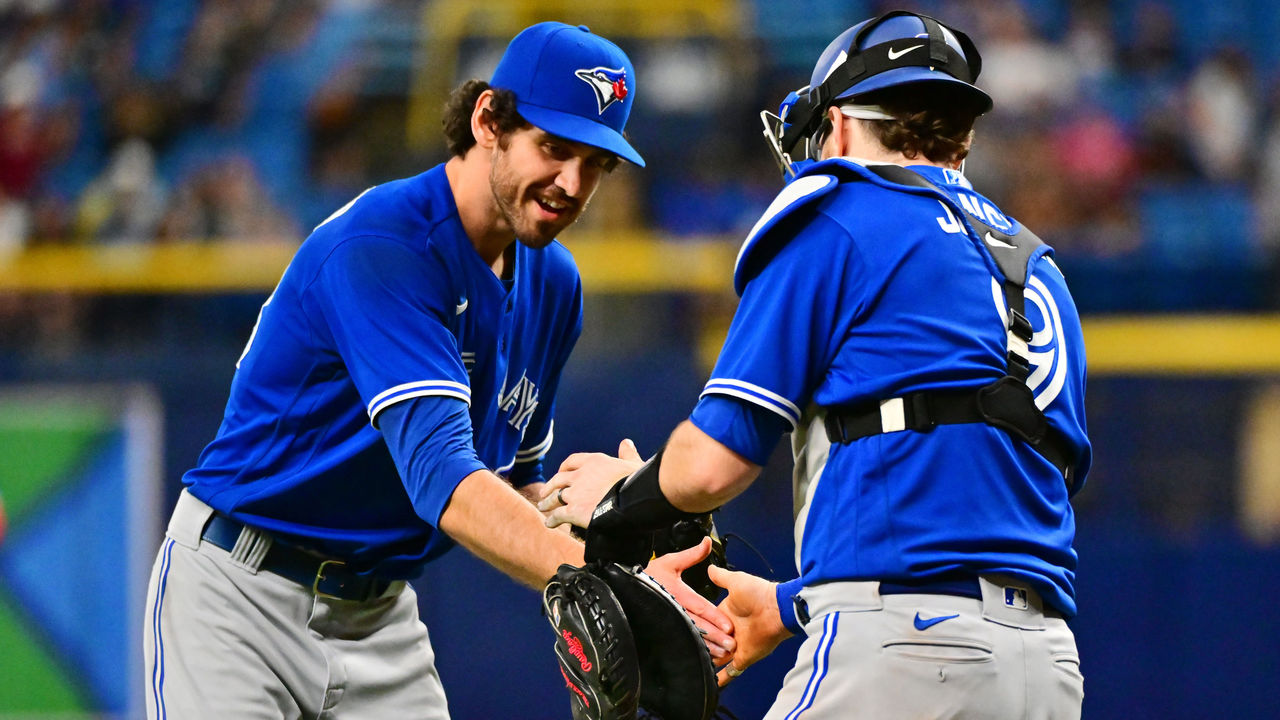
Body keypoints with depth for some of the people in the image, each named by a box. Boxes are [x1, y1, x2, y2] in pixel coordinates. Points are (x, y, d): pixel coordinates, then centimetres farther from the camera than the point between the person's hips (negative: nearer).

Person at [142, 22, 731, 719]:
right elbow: (440, 476, -33)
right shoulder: (380, 244, -23)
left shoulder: (551, 286, 5)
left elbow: (513, 481, 15)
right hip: (241, 589, -7)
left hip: (381, 608, 7)